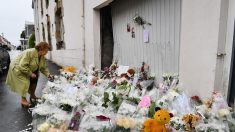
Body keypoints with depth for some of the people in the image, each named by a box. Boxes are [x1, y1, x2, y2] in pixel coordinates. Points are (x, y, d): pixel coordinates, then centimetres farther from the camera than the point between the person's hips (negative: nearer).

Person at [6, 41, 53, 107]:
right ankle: (23, 100, 1)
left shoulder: (42, 57, -9)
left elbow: (43, 68, -1)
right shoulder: (29, 53, -35)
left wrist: (48, 74, -14)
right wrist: (31, 73, -29)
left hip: (28, 71, 8)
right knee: (25, 83, -14)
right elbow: (22, 66, -36)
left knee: (33, 81, 9)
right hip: (18, 69, -8)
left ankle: (32, 96, 28)